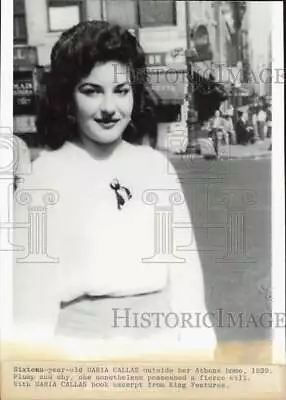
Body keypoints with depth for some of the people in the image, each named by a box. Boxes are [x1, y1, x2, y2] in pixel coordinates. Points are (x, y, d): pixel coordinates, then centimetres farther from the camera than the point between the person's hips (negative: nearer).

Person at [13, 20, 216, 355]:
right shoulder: (43, 178, -10)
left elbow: (183, 262, 2)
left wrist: (197, 346, 2)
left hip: (161, 340, 3)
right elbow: (32, 287, -8)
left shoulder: (157, 166, -1)